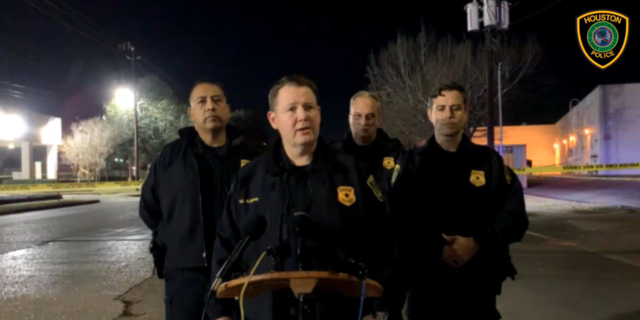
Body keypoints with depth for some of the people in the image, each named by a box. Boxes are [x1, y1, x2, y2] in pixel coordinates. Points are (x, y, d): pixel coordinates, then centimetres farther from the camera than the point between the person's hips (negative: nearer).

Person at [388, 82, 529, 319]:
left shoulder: (489, 160, 8)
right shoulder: (412, 163, 3)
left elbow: (514, 216, 0)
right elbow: (397, 220, -9)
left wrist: (477, 242, -14)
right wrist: (437, 248, -20)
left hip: (479, 285, 1)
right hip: (426, 284, -1)